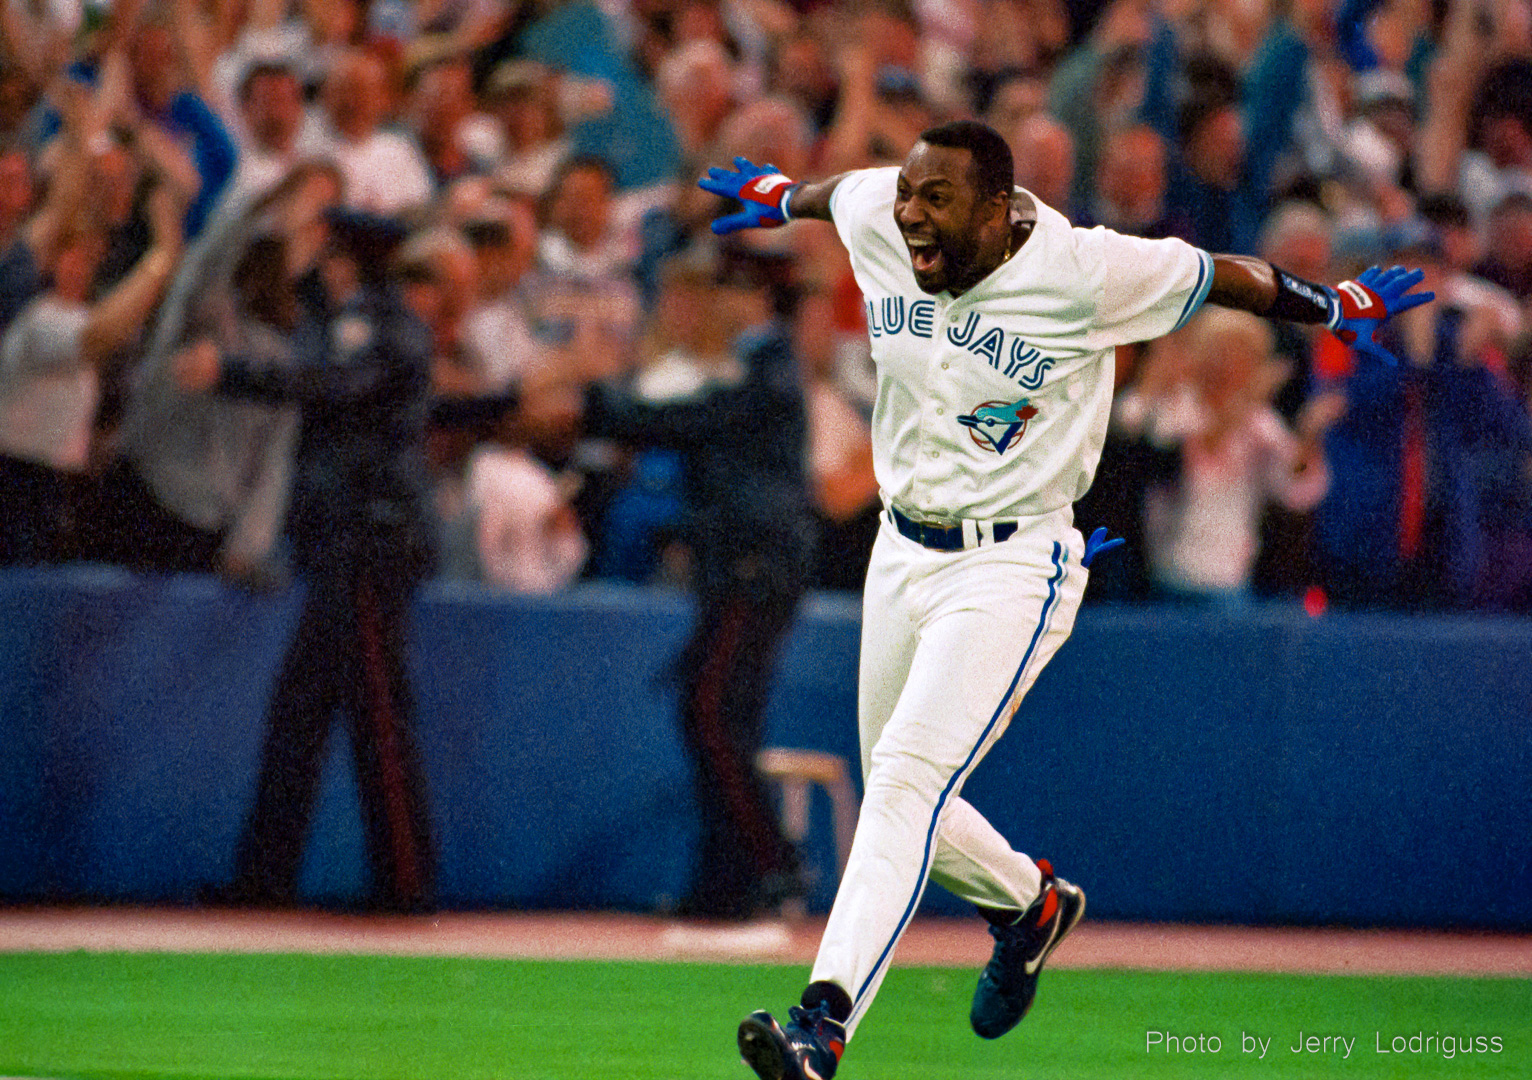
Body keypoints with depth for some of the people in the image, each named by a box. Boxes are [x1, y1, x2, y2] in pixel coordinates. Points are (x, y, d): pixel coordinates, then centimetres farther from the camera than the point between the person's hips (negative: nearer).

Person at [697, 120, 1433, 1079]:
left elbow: (1222, 277, -5)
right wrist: (779, 198, 39)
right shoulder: (877, 221, -5)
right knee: (897, 792, 15)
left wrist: (1337, 309, 7)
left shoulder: (1084, 272, -19)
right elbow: (842, 189, 19)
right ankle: (1030, 905, 45)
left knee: (910, 775, -23)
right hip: (902, 555, 7)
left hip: (1014, 569, -7)